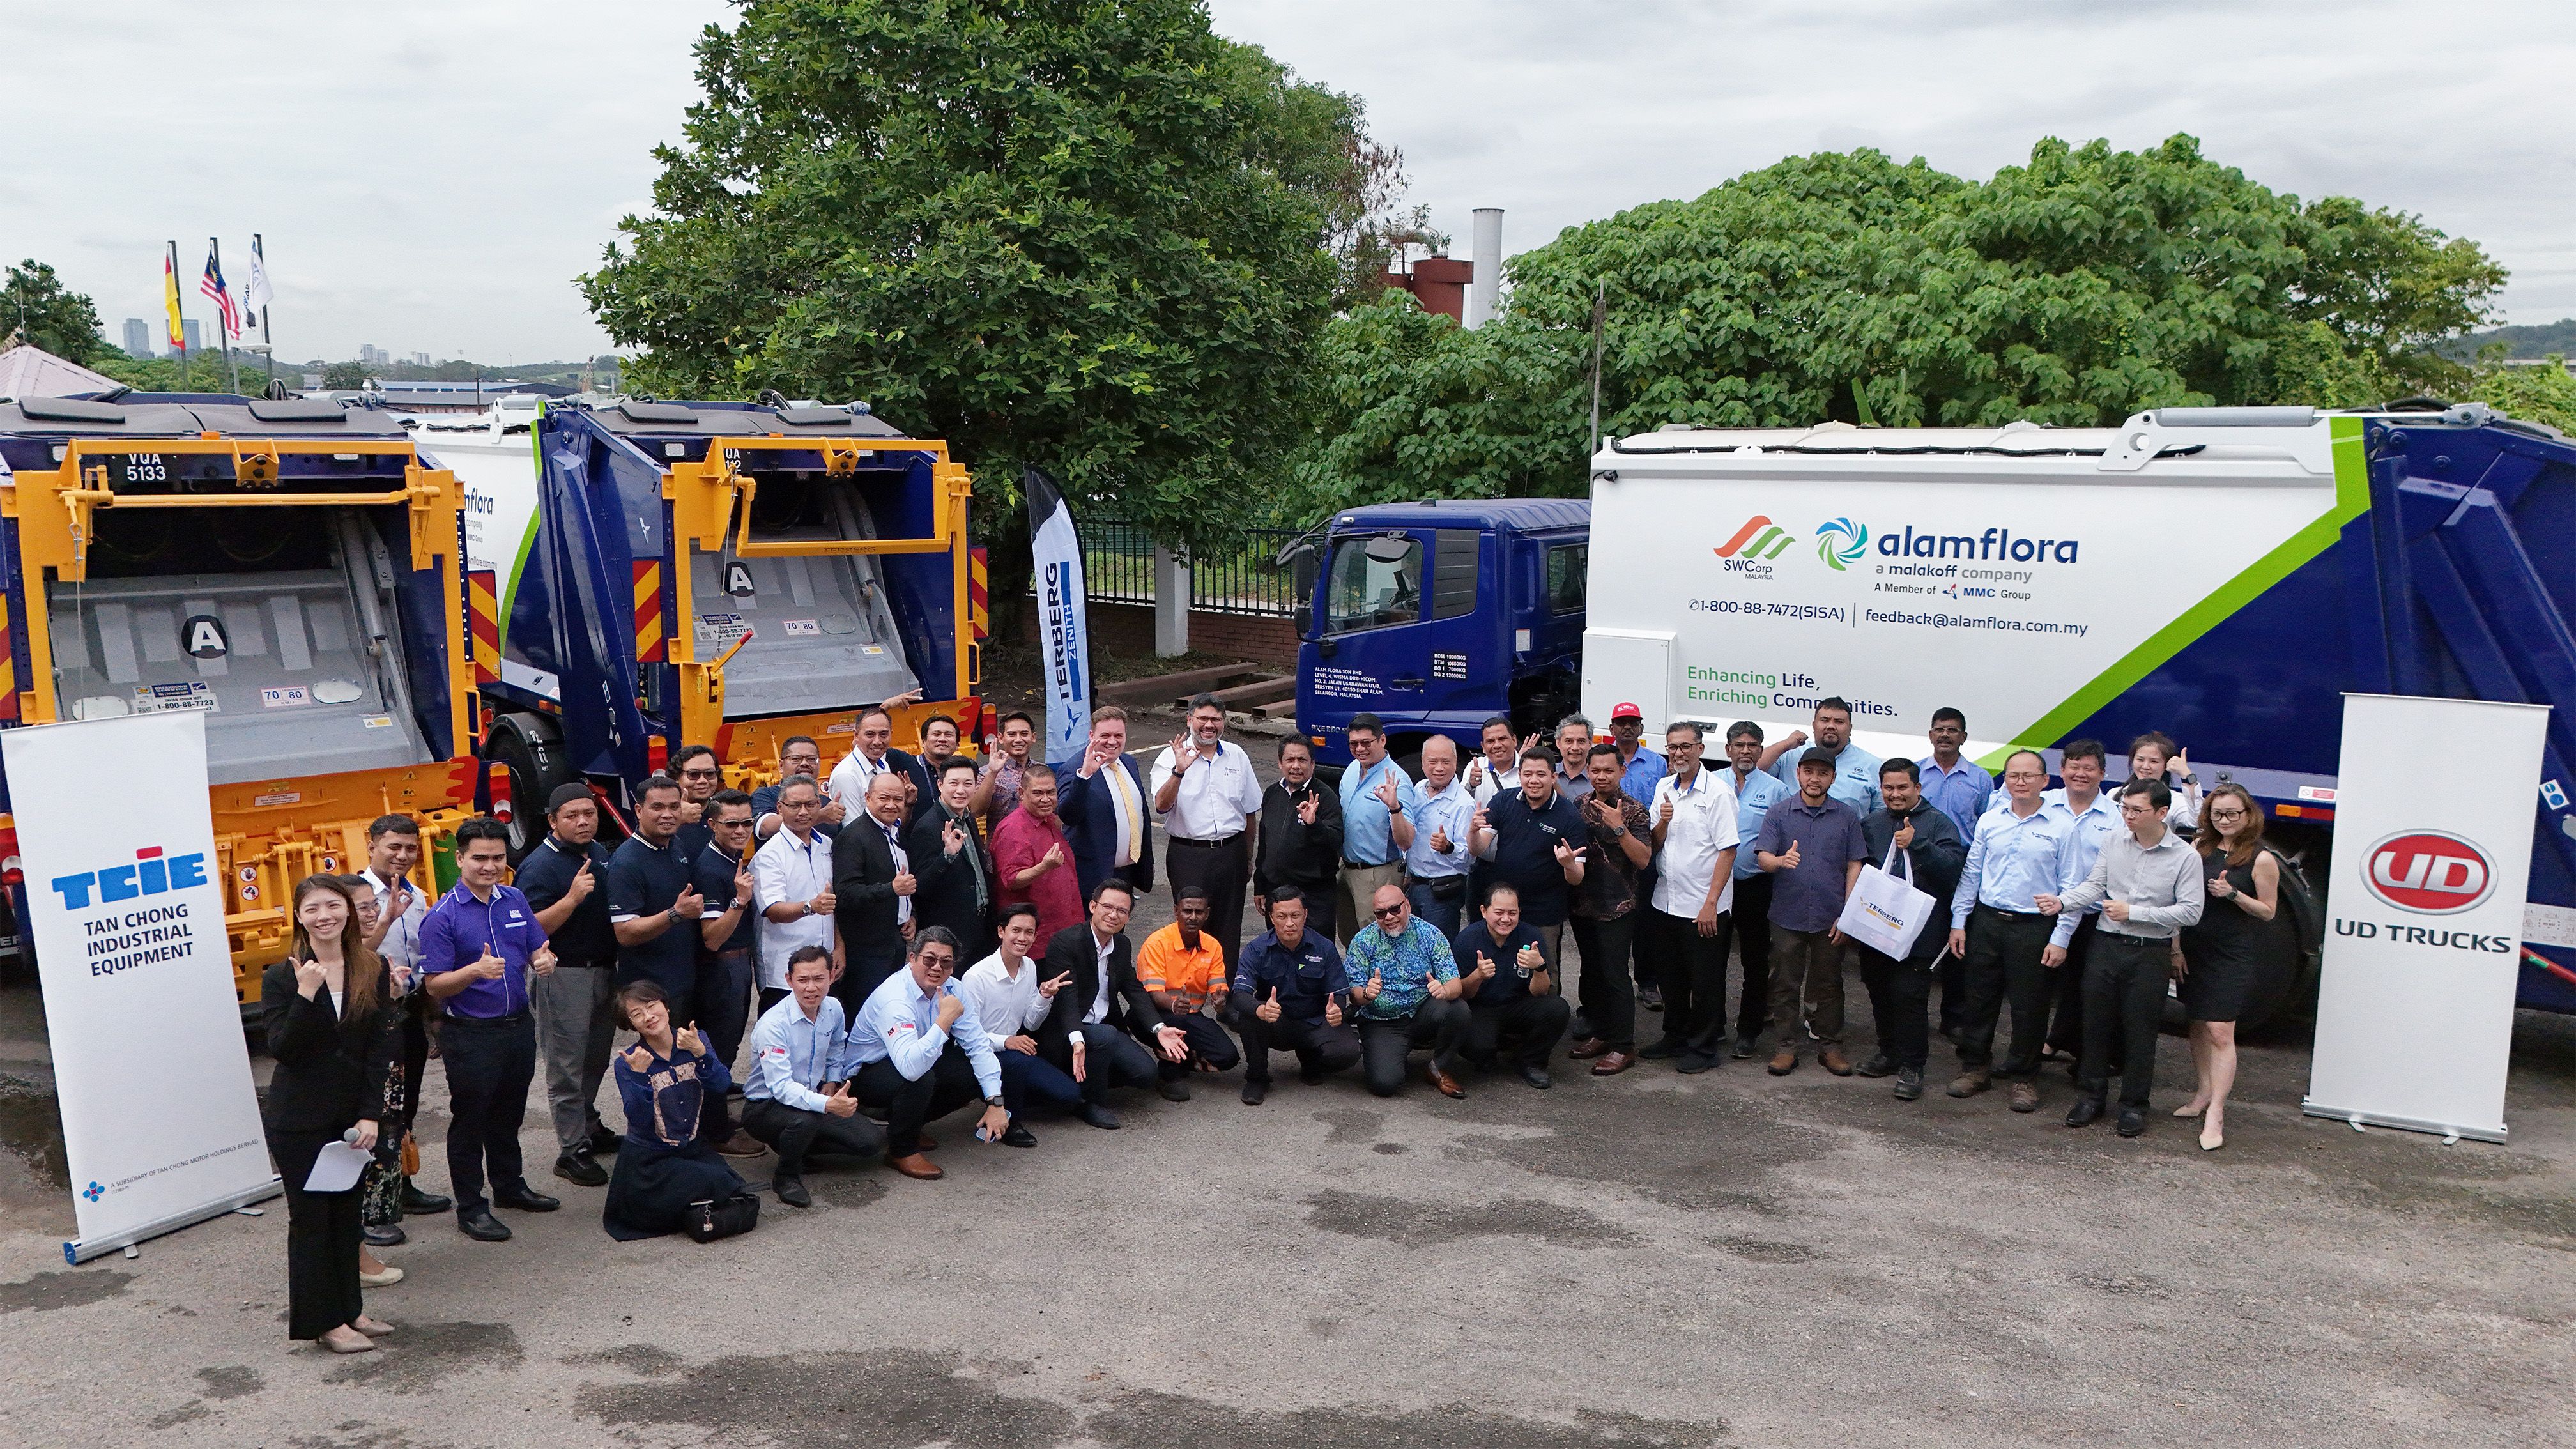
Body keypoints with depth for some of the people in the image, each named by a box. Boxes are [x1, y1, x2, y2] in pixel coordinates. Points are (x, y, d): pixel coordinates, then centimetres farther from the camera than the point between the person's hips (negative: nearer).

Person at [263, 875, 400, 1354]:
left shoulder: (373, 973, -1)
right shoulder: (281, 977, -9)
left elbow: (379, 1048, -3)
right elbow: (281, 1049, -17)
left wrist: (370, 1114, -9)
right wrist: (305, 995, -29)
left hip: (352, 1113, 4)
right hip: (299, 1120, -4)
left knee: (347, 1211, 14)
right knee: (311, 1217, 5)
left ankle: (348, 1309, 27)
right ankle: (324, 1320, 16)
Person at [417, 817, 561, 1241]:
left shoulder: (515, 901, 3)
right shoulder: (443, 915, -14)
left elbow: (538, 949, 13)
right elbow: (435, 986, -15)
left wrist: (543, 960, -11)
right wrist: (476, 971, -33)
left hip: (518, 1026, 6)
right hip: (470, 1034, -6)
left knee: (509, 1113, 21)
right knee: (470, 1119, 5)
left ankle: (510, 1186, 38)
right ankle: (471, 1209, 16)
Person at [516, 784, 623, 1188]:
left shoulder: (601, 853, 9)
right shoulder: (540, 865, -15)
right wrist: (572, 898, -32)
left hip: (604, 969, 8)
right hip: (563, 975, -7)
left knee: (595, 1059, 18)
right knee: (567, 1067, 0)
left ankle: (589, 1128, 33)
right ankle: (572, 1151, 6)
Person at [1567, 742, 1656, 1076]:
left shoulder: (1634, 811, -7)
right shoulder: (1579, 806, 9)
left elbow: (1643, 859, -16)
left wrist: (1619, 828, -24)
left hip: (1617, 907, -6)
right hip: (1583, 904, 6)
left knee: (1614, 974, -6)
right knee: (1591, 972, 13)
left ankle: (1623, 1047, 1)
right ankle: (1599, 1034, 26)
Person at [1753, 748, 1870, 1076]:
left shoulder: (1846, 817, 5)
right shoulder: (1779, 814, 1)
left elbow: (1854, 866, 4)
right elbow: (1763, 857, -6)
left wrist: (1847, 914, -3)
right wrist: (1781, 860, -30)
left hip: (1830, 919, 1)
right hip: (1788, 916, -1)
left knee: (1828, 984, 9)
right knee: (1786, 983, 5)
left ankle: (1830, 1045, 19)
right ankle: (1785, 1046, 13)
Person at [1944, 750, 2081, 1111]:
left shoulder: (2062, 827, -3)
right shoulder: (1989, 821, 6)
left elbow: (2069, 887, -3)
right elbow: (1970, 873, 11)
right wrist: (1958, 921, 7)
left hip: (2034, 928, -3)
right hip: (1987, 922, 3)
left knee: (2029, 1007, 4)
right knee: (1978, 999, 10)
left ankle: (2024, 1078, 18)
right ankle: (1975, 1068, 25)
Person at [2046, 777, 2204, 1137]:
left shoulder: (2186, 856, -7)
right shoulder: (2114, 844, 3)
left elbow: (2190, 912, -11)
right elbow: (2093, 886, 1)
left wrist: (2133, 912, -16)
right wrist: (2062, 903, -18)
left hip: (2151, 954, -3)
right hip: (2106, 945, 3)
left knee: (2140, 1032, 5)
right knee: (2096, 1023, 9)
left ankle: (2133, 1105, 18)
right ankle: (2090, 1096, 22)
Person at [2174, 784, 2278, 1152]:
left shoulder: (2262, 860, -7)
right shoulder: (2199, 848, 5)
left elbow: (2269, 912, -2)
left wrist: (2233, 894, -18)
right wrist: (2176, 945, 0)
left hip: (2233, 955, -5)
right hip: (2193, 950, 5)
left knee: (2220, 1031, -9)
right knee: (2198, 1025, 14)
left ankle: (2215, 1115, -8)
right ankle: (2203, 1092, 29)